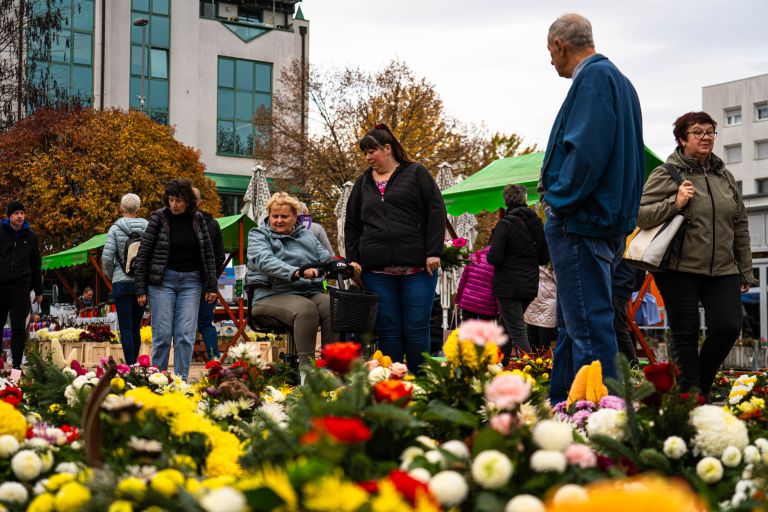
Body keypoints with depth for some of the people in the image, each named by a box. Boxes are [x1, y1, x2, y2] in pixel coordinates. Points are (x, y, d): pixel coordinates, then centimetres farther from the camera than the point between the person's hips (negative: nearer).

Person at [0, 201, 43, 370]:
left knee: (19, 327, -3)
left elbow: (36, 265, 14)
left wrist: (38, 290, 13)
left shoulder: (30, 236, 9)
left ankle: (16, 364, 1)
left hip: (21, 286, 1)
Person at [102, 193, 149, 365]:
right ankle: (134, 365, 18)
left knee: (126, 328, -1)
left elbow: (106, 257, -8)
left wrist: (111, 276, 10)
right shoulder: (147, 228, 1)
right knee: (136, 327, 13)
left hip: (122, 282, -3)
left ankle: (130, 366, -5)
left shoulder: (115, 229, -5)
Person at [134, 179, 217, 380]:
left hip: (190, 281, 2)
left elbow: (208, 253, 9)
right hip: (163, 280, -2)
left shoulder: (197, 219, 3)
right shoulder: (159, 218, -4)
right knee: (162, 333, -3)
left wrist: (211, 286, 5)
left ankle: (181, 380, 3)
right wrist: (140, 289, -4)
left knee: (186, 334, -2)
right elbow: (143, 254, -1)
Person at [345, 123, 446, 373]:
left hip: (417, 267, -3)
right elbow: (351, 225, 20)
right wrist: (353, 262, 9)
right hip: (377, 271, 3)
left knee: (416, 329, -3)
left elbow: (436, 212, 1)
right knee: (387, 329, 2)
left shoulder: (416, 174, 8)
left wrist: (433, 252, -7)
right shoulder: (363, 183, 18)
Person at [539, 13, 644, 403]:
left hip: (580, 220, -11)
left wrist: (560, 200, -13)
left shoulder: (593, 77, -11)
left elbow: (587, 149, -24)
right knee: (572, 325, 15)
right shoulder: (618, 79, 20)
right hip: (608, 221, 11)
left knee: (587, 324, -10)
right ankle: (561, 403, 23)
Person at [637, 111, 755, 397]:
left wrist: (746, 271, 17)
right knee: (685, 335, 1)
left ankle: (702, 386, 17)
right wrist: (674, 203, -20)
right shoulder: (666, 175, -1)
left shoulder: (725, 177, 15)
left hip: (722, 271, 4)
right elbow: (639, 215, -7)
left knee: (728, 328, -6)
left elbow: (740, 226, 18)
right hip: (680, 271, -4)